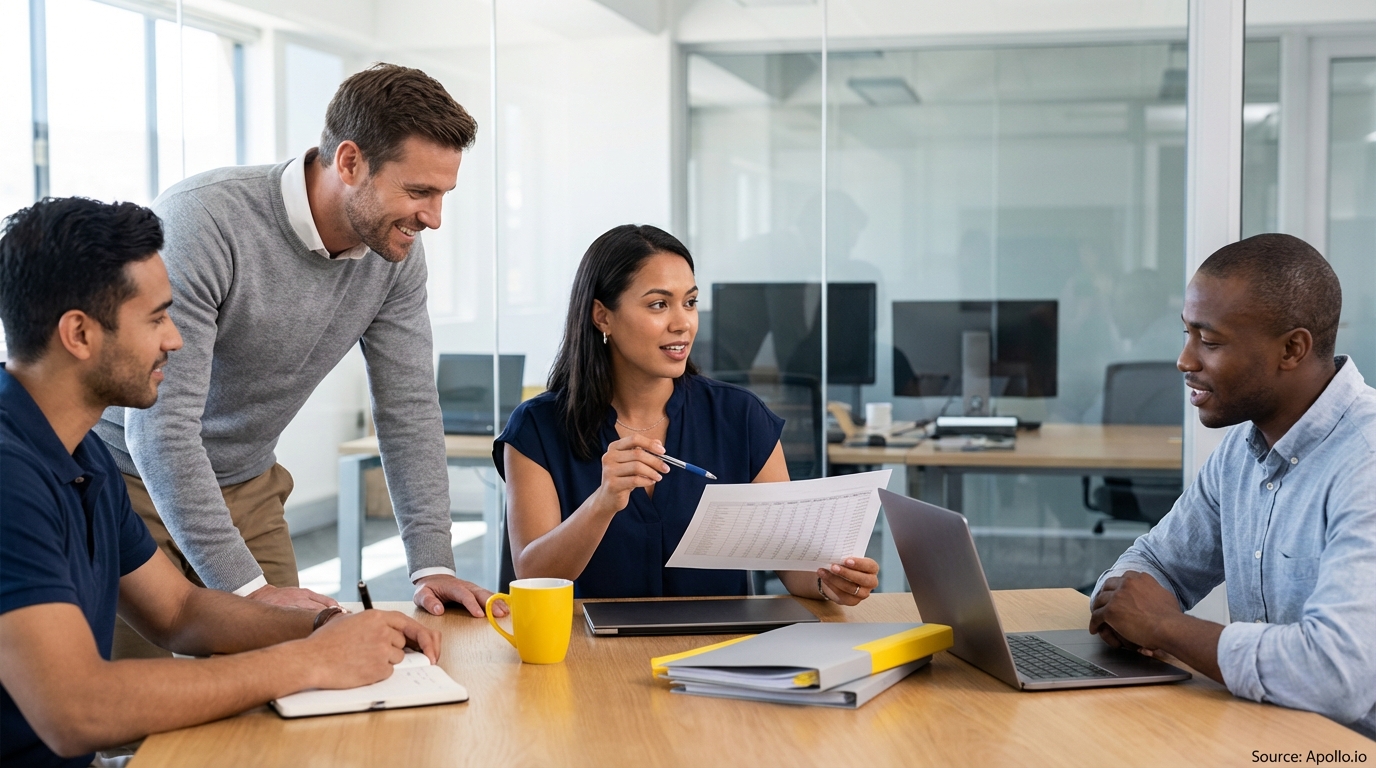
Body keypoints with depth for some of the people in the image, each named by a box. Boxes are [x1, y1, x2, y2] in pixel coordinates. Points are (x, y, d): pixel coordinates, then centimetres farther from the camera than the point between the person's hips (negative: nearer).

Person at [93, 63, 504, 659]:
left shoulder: (396, 252, -9)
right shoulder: (202, 222, -30)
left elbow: (408, 410, -3)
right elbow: (159, 428, -31)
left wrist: (432, 565, -11)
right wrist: (246, 586, -31)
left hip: (246, 486, 6)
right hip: (130, 476, -5)